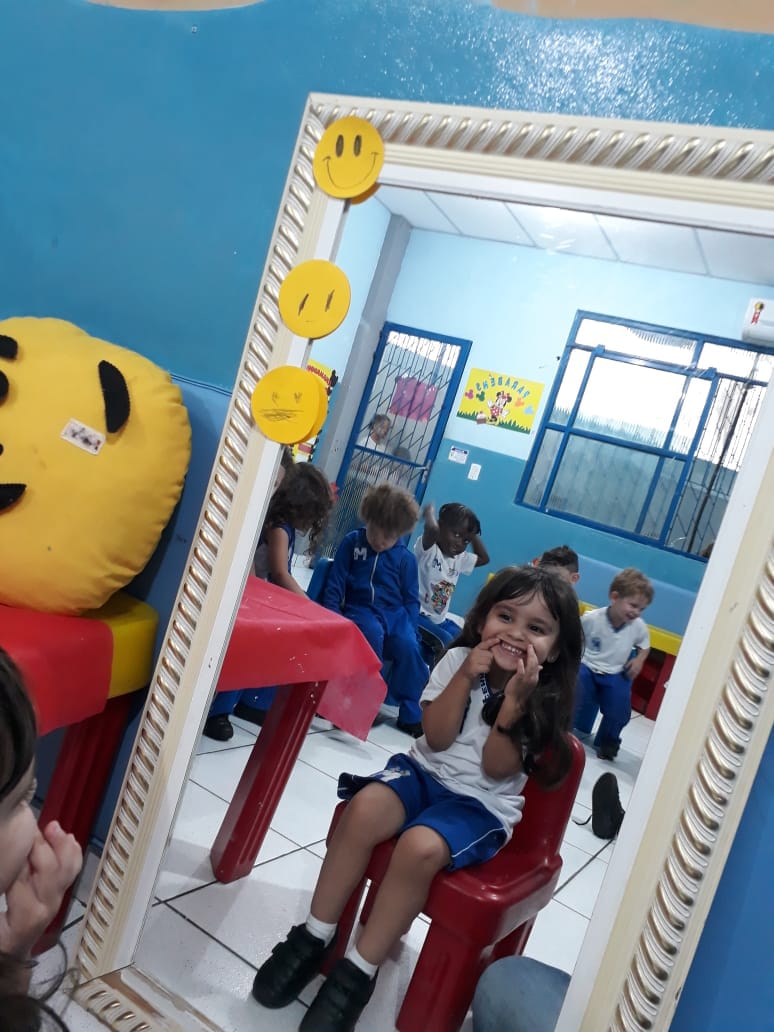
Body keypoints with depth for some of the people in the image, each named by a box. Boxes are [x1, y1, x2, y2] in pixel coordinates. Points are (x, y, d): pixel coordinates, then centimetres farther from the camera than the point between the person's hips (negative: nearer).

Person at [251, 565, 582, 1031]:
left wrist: (515, 699, -23)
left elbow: (496, 768, -13)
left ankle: (359, 971, -13)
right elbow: (436, 738, -7)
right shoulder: (459, 659, -1)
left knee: (419, 847, -31)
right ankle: (316, 936, -9)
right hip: (424, 772, 3)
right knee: (364, 809, -27)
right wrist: (467, 677, -18)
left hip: (480, 804, -2)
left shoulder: (546, 700, -7)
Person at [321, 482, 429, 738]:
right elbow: (335, 584, 3)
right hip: (360, 609, -1)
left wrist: (410, 629, -4)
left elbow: (411, 599, 9)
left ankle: (411, 714, -11)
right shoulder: (352, 542, 3)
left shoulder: (405, 558, 5)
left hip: (394, 612, 2)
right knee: (372, 633, -35)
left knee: (408, 646, -27)